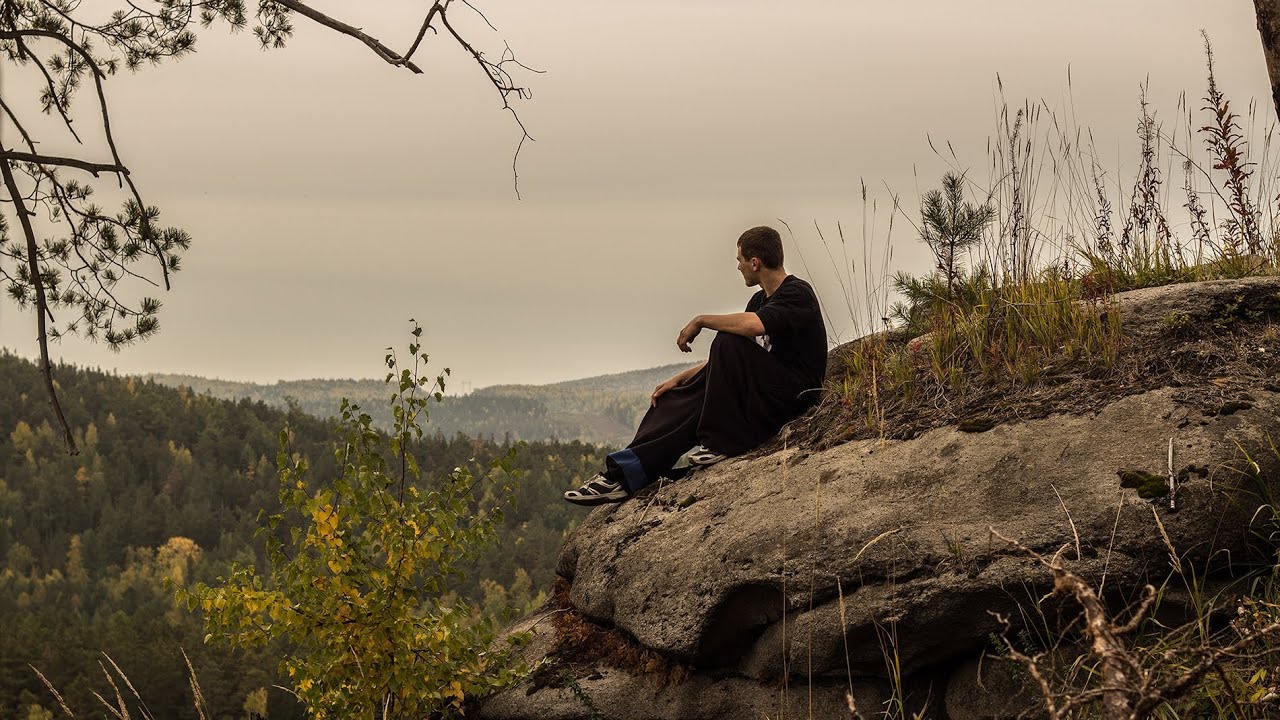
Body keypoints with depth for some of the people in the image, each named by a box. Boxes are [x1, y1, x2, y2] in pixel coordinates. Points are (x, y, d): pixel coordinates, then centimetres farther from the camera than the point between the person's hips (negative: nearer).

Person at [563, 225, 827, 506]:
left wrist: (701, 321, -19)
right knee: (678, 400, -3)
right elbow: (723, 361, 21)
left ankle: (722, 441, -21)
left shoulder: (798, 294, -12)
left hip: (793, 395, -9)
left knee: (728, 343, -27)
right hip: (762, 393, 9)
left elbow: (754, 325, -33)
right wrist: (680, 379, 10)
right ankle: (624, 473, -13)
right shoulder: (760, 300, 18)